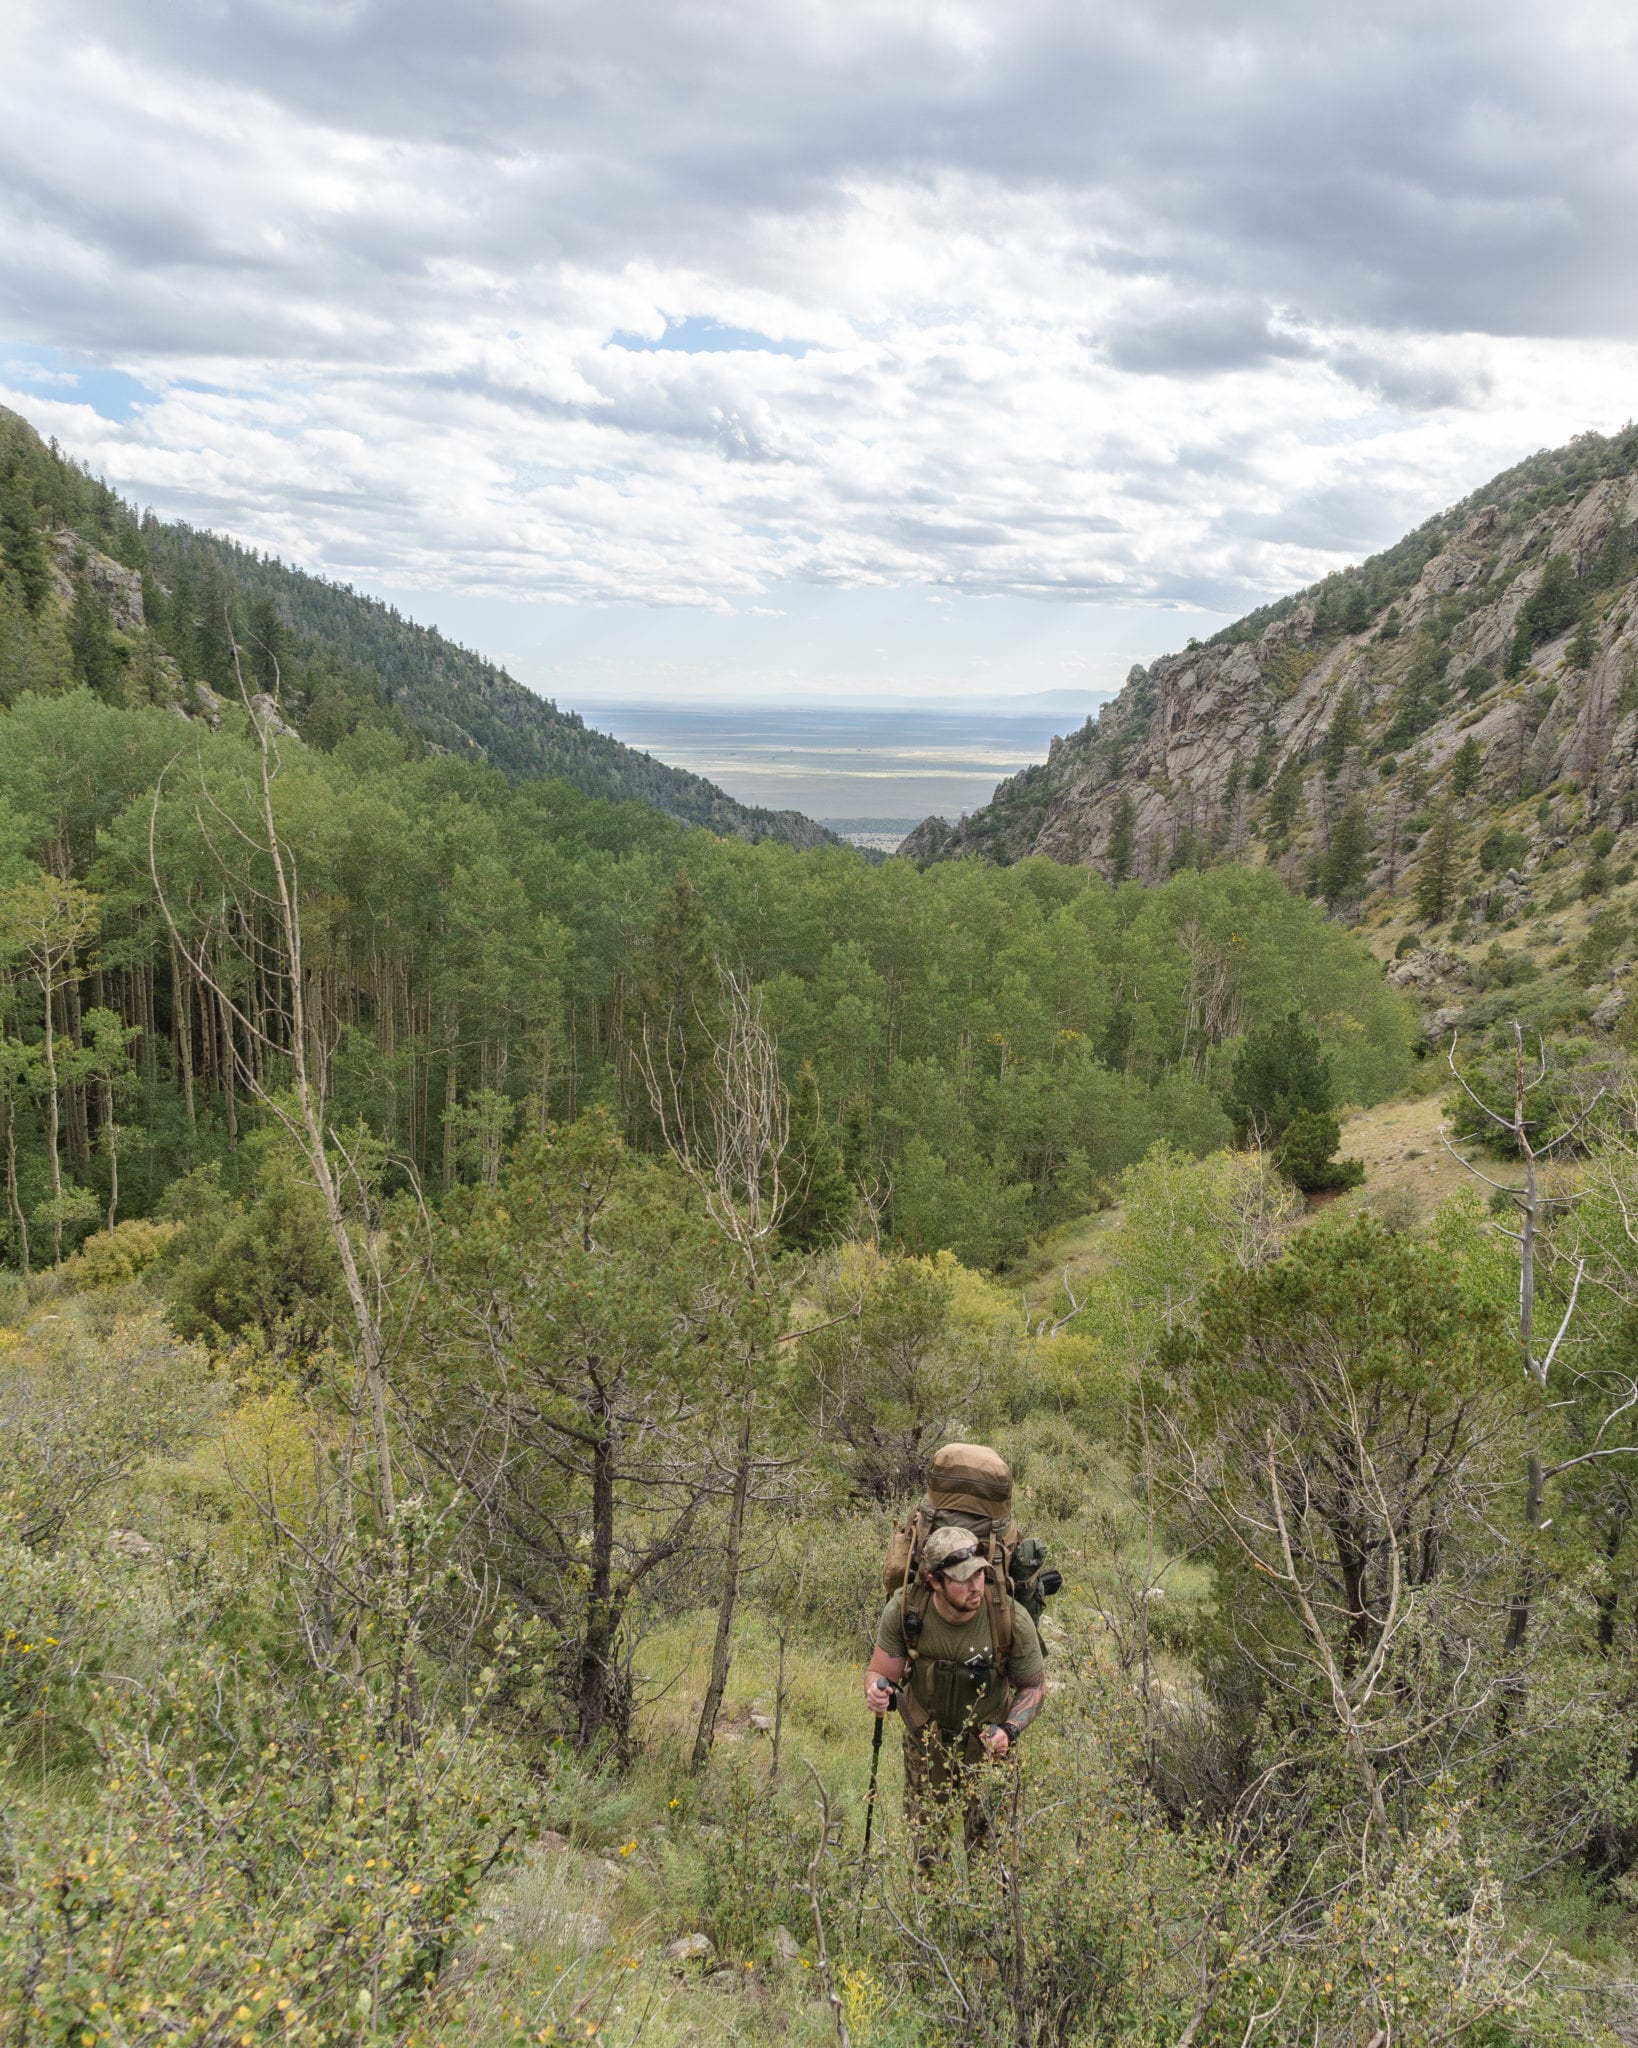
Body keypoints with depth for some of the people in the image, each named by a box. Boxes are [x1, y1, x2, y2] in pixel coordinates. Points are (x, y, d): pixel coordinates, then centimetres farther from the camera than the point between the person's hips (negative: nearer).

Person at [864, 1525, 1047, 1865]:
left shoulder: (1011, 1618, -26)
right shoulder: (904, 1610, -25)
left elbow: (1034, 1686, -10)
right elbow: (880, 1672, -12)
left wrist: (1010, 1730, -26)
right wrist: (877, 1691, -35)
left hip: (988, 1742, -1)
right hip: (925, 1739, 1)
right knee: (922, 1852, 14)